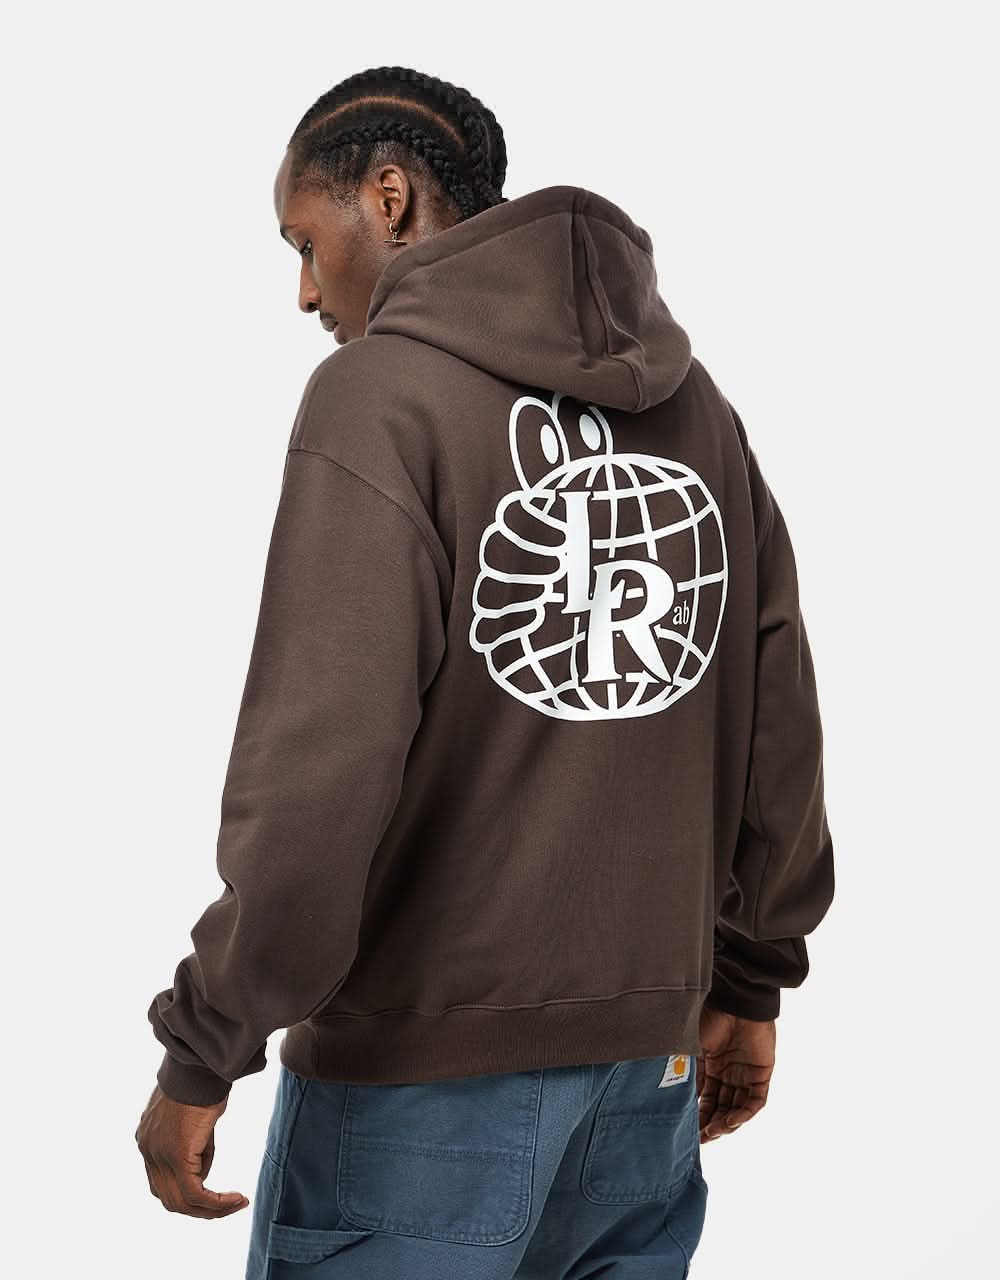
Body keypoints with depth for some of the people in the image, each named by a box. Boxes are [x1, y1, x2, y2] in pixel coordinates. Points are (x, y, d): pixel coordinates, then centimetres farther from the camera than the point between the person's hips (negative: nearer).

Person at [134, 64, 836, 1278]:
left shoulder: (381, 391, -11)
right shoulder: (693, 405, 8)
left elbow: (321, 766, -19)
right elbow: (779, 724, 8)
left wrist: (203, 1050, -11)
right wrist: (748, 982, 18)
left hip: (423, 1076, -6)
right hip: (649, 1060, 6)